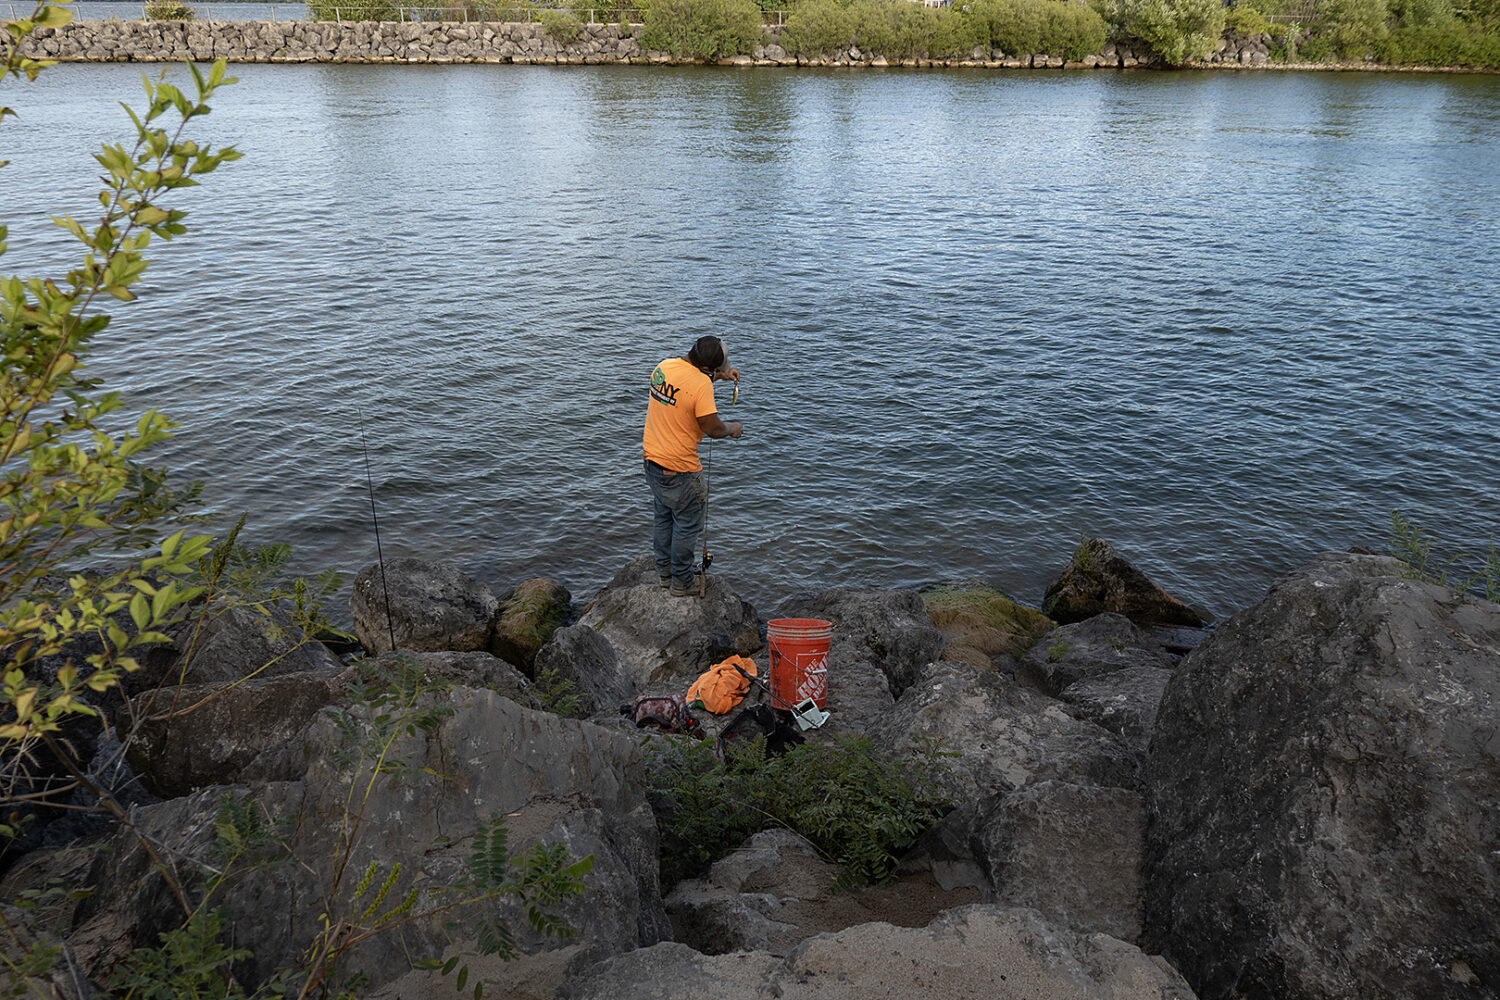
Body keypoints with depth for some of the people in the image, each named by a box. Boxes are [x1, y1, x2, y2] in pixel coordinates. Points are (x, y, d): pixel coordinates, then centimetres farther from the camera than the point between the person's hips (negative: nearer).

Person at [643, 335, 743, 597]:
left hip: (652, 458, 8)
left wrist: (719, 375, 18)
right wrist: (732, 428, 1)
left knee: (663, 518, 23)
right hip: (680, 468, -8)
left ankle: (664, 572, 37)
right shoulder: (701, 384, -25)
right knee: (687, 525, 10)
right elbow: (712, 428, -20)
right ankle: (682, 582, 22)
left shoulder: (664, 366, 0)